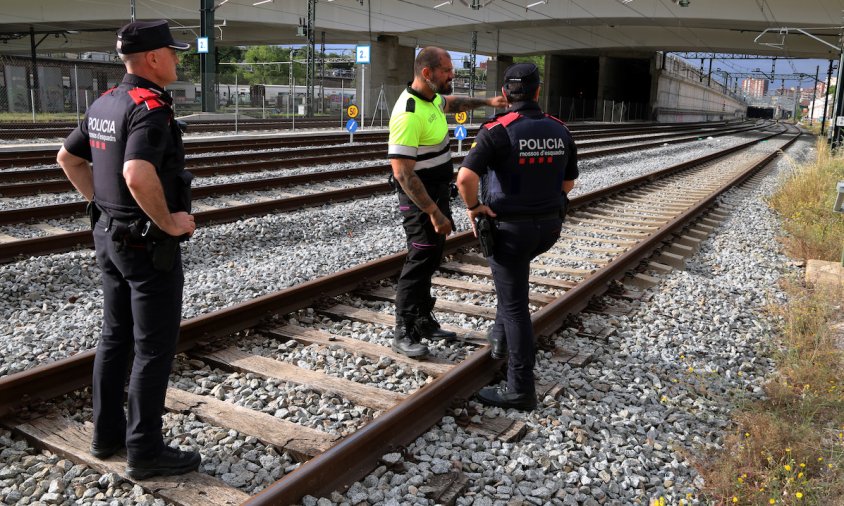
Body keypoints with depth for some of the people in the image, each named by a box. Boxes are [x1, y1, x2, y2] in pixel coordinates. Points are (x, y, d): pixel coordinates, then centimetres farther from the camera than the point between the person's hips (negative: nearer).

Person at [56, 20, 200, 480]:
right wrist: (169, 222, -22)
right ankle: (145, 452, 11)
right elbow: (137, 175, -35)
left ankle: (108, 433, 30)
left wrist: (100, 202, 18)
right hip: (149, 246, -9)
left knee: (116, 337, 18)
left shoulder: (103, 104, 8)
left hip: (109, 235, 9)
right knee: (155, 349, 1)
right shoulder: (151, 107, -20)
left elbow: (68, 157, 19)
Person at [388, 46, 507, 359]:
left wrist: (486, 102, 15)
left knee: (431, 259, 15)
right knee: (420, 261, -4)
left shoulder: (431, 97, 3)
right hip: (420, 198, -10)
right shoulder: (408, 114, -27)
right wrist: (434, 212, -29)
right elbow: (402, 171, -30)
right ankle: (403, 334, 7)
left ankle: (423, 321, 27)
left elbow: (452, 103, 29)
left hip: (438, 192, 10)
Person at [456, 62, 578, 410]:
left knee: (515, 305, 2)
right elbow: (568, 183, 12)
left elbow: (465, 177, -30)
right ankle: (501, 336, 37)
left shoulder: (497, 131, -17)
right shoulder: (559, 130, 2)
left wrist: (473, 207, -12)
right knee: (516, 266, 35)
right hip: (549, 225, 6)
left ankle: (520, 389, 9)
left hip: (509, 228, -6)